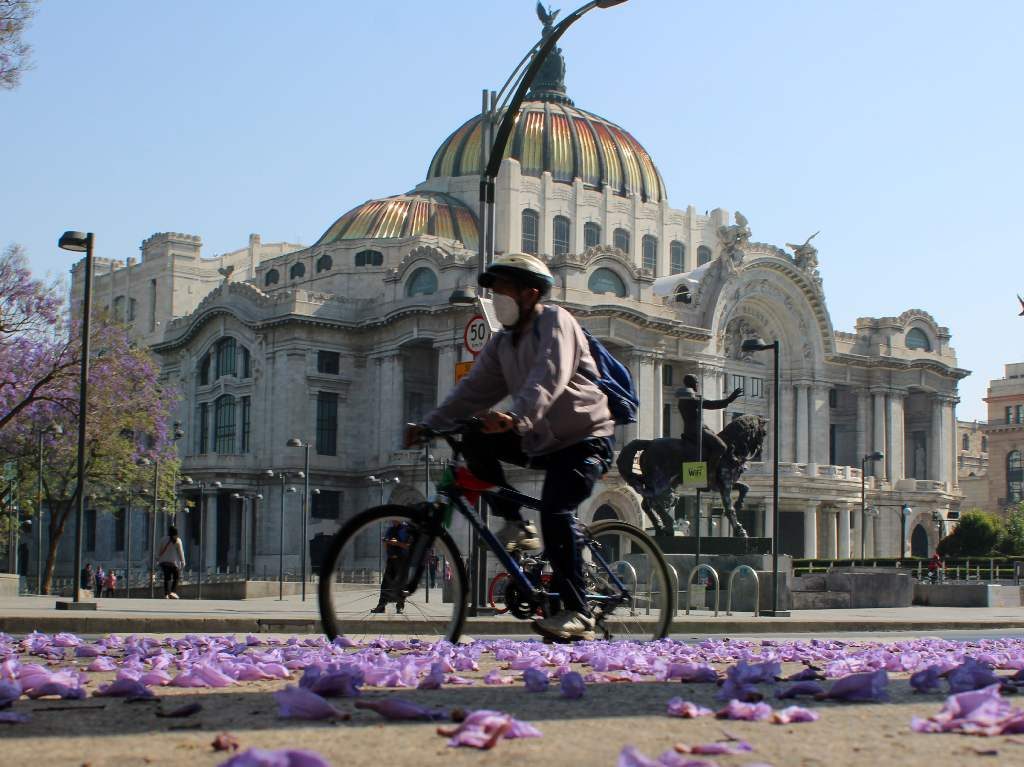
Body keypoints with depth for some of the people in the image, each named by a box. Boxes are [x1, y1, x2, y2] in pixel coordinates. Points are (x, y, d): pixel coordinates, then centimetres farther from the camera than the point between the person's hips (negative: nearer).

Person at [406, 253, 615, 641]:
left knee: (555, 511, -26)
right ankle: (516, 526, -1)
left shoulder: (555, 322, -13)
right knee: (474, 440, -10)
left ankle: (578, 614, -20)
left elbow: (548, 378, -30)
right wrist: (429, 425, -13)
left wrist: (516, 417, -48)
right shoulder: (503, 343, 11)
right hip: (540, 440, 8)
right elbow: (474, 389, 0)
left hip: (584, 439, -8)